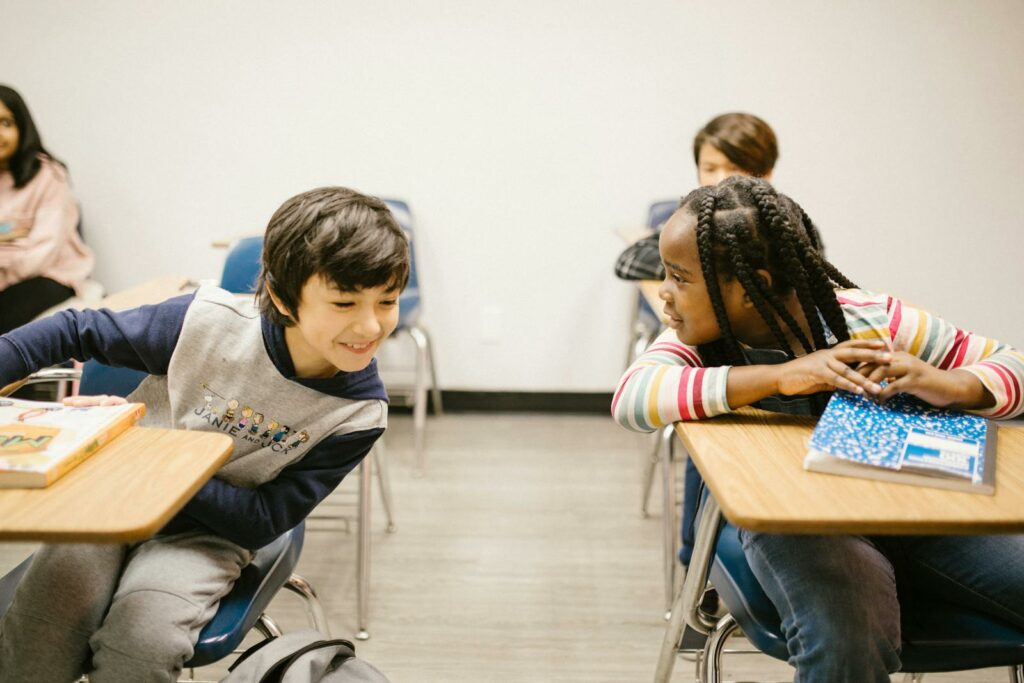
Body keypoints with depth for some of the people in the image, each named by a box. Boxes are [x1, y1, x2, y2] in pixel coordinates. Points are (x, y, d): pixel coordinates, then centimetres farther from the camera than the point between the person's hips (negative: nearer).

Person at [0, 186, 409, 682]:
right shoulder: (210, 321, -22)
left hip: (210, 532, 0)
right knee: (42, 628, -24)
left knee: (143, 642, -27)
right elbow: (77, 332, -6)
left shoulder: (360, 413, -19)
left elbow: (262, 523, -17)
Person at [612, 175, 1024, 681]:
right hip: (789, 520, -2)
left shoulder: (872, 320, -7)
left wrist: (948, 385, -24)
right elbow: (629, 398, -27)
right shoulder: (700, 339, -5)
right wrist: (779, 376, -34)